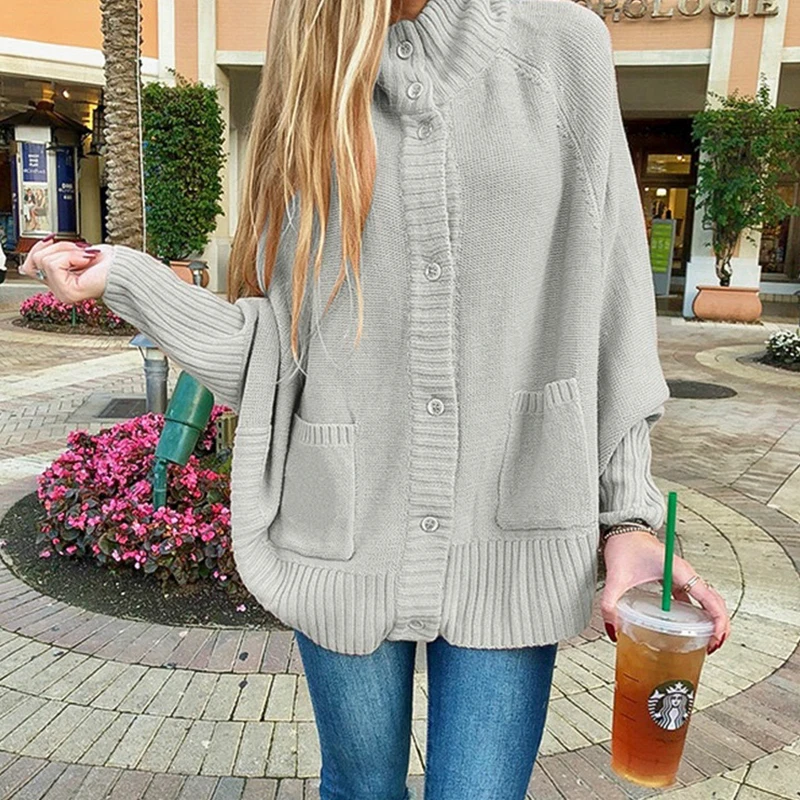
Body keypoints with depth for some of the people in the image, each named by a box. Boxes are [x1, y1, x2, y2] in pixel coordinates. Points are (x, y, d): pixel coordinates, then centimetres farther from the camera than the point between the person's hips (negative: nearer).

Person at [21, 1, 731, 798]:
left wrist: (628, 516, -5)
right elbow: (275, 356, 1)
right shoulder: (311, 98, 5)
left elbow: (605, 313, 0)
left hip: (509, 542, -1)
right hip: (345, 538, 2)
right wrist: (124, 276, -7)